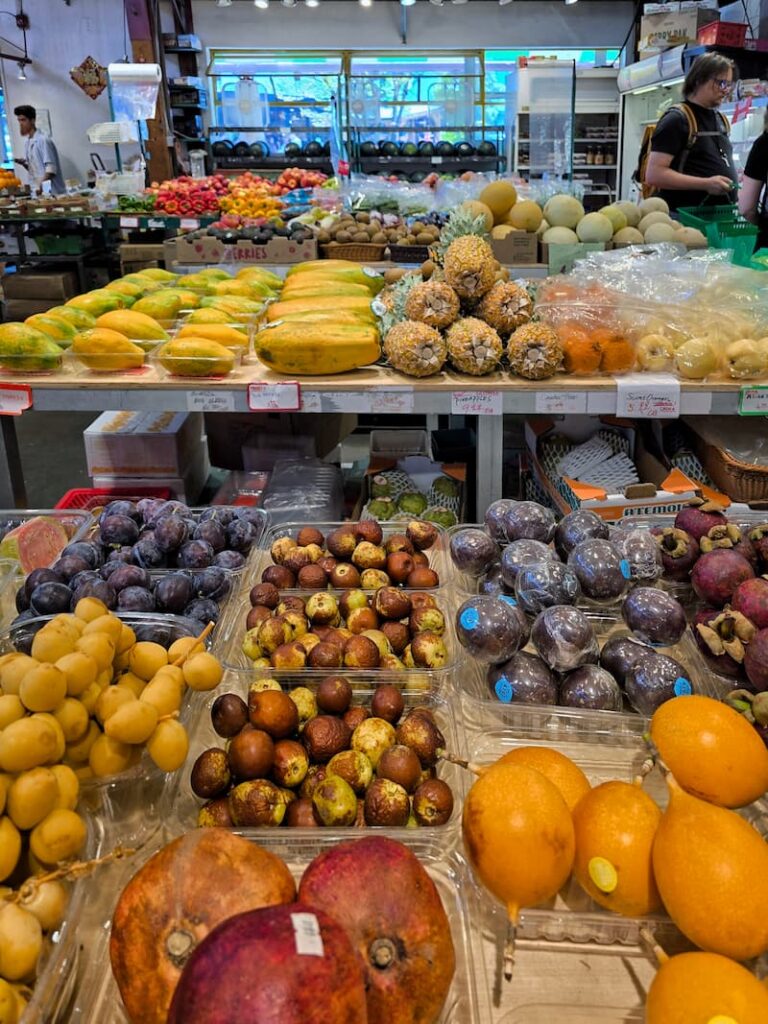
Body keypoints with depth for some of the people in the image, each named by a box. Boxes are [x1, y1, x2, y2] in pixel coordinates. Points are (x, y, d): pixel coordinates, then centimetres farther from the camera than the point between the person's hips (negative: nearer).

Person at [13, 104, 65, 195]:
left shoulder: (43, 140, -10)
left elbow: (51, 168, -14)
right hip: (36, 190, 7)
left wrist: (41, 185, -22)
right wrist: (23, 163, 0)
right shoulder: (27, 142, 14)